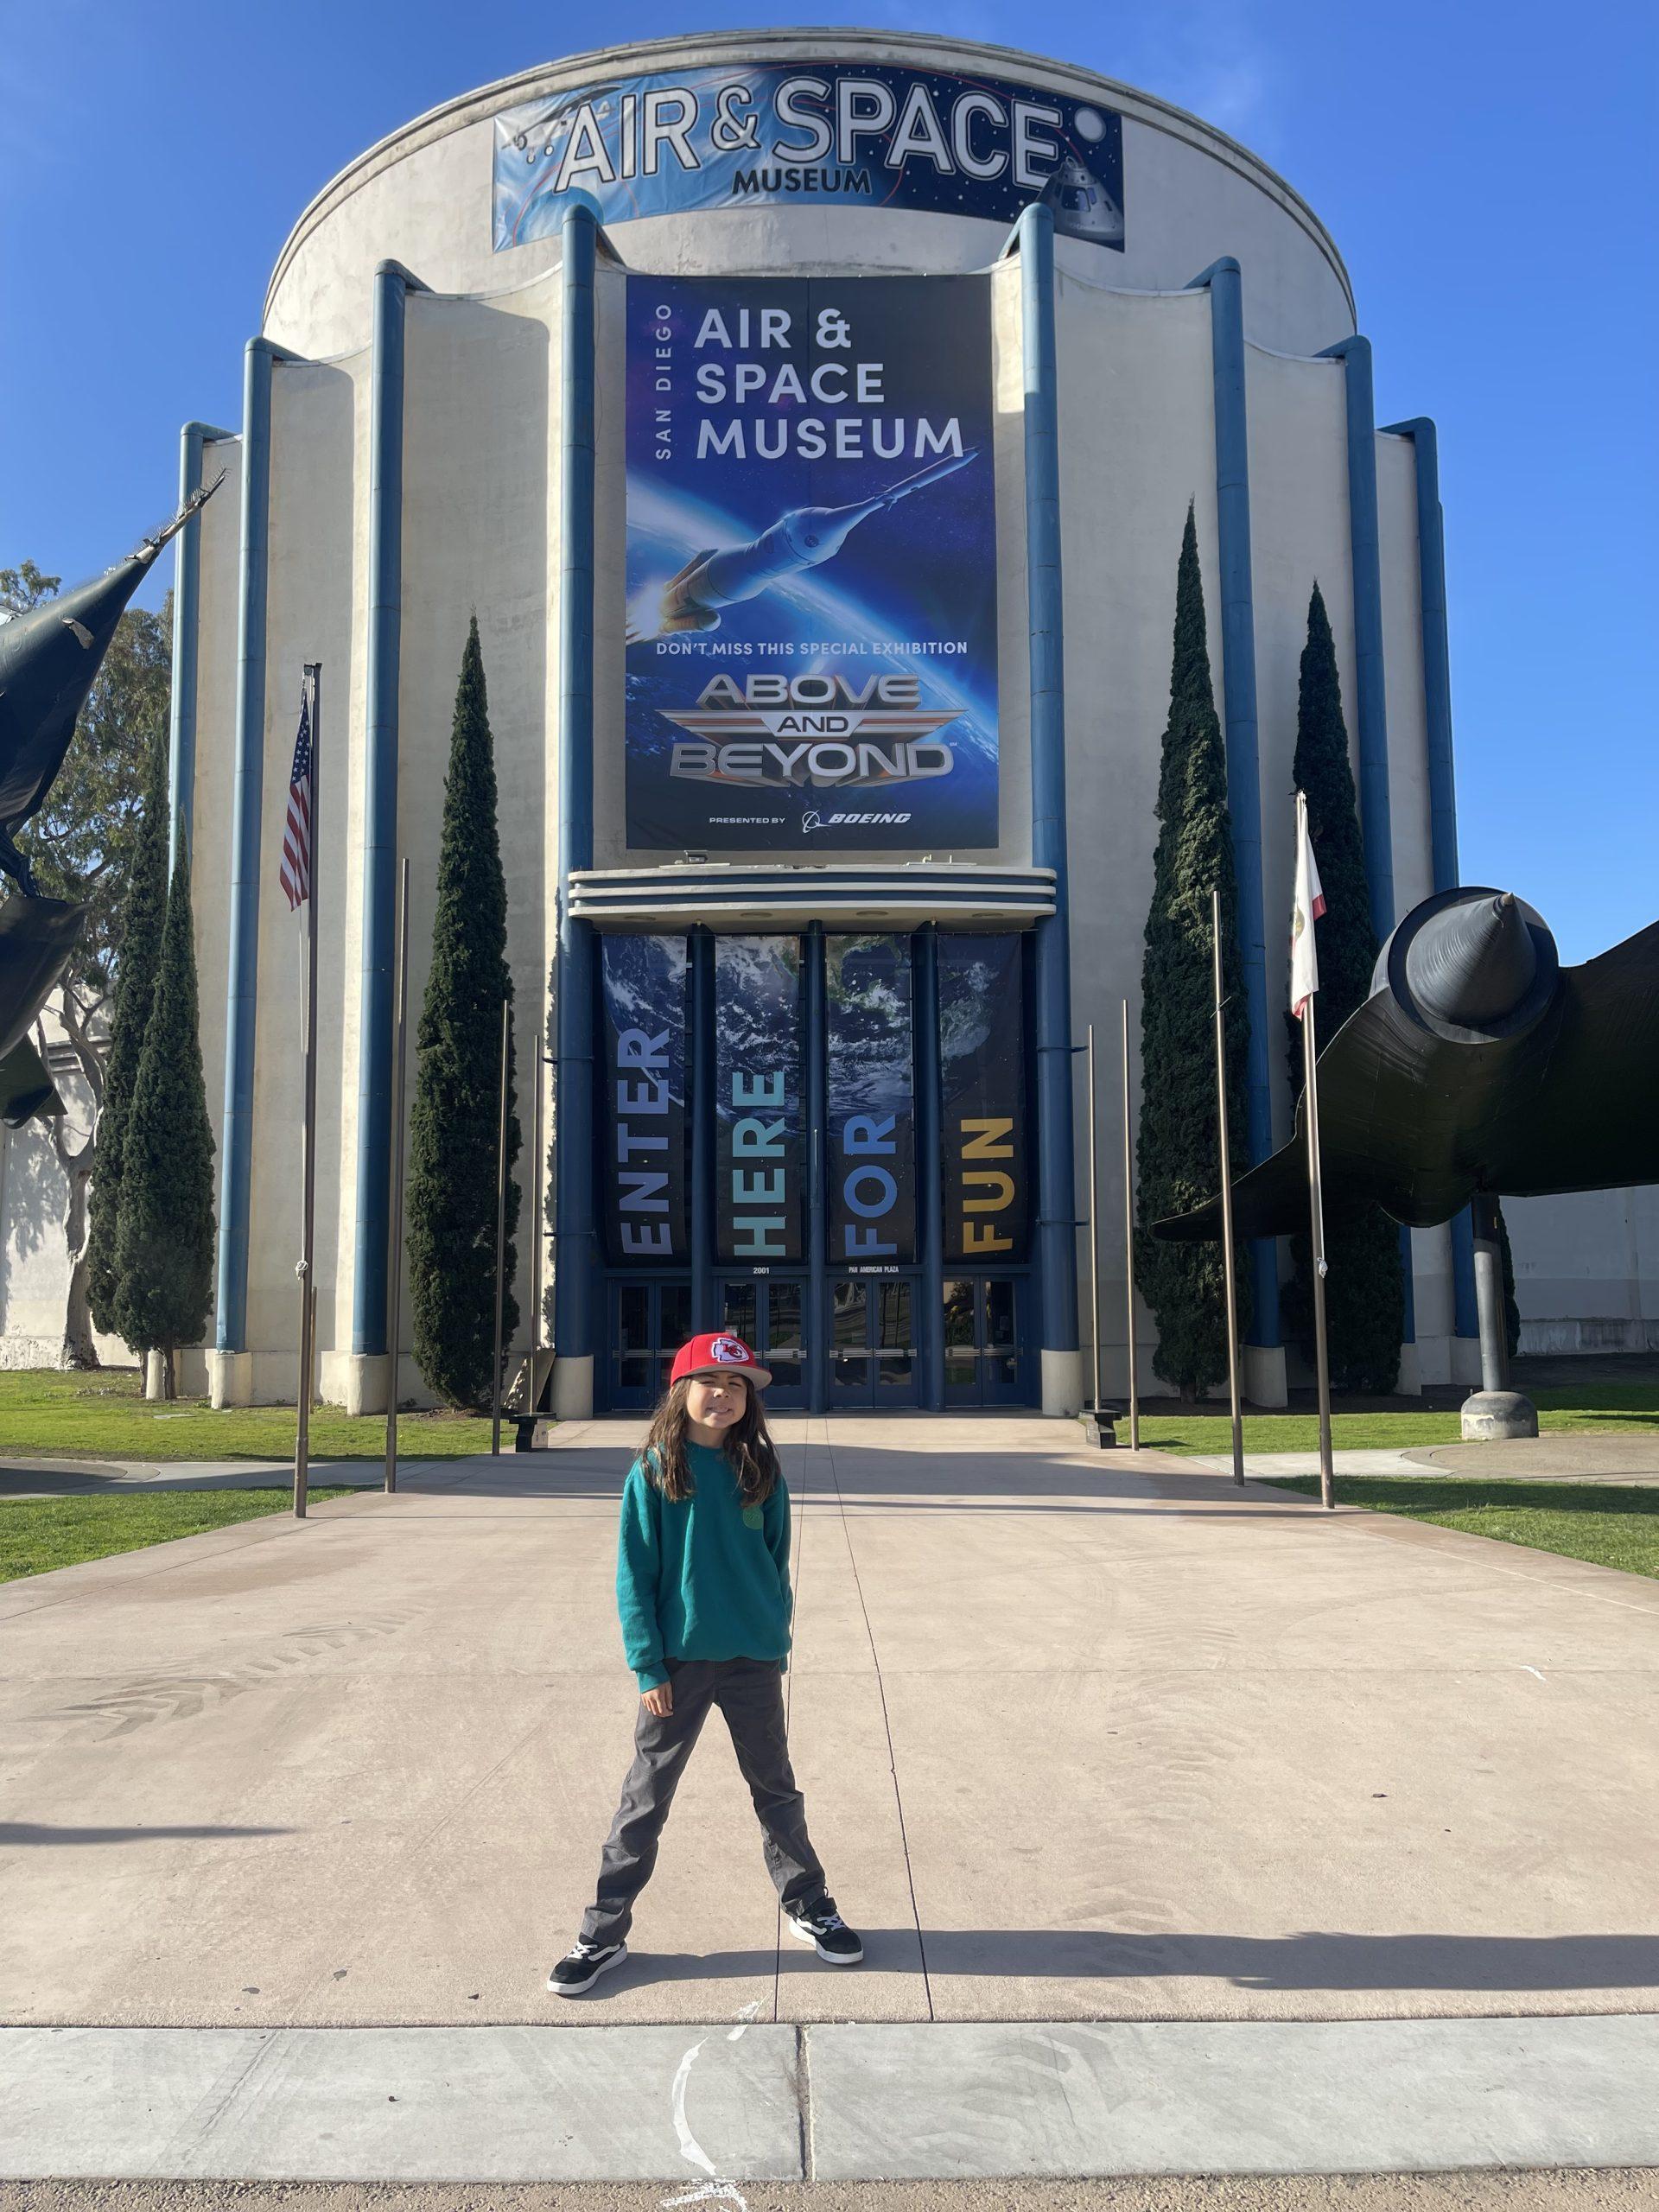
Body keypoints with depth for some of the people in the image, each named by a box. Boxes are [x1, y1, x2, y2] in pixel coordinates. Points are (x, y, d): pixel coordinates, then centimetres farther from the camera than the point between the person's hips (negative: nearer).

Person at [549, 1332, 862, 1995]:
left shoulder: (760, 1473, 1)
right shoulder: (654, 1474, -7)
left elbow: (777, 1562, 8)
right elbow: (634, 1575, -6)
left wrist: (778, 1638, 5)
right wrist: (648, 1664, -10)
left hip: (754, 1660, 2)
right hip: (678, 1661, -2)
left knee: (776, 1789, 16)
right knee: (645, 1797, 7)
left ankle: (808, 1907, 32)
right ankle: (604, 1932, 19)